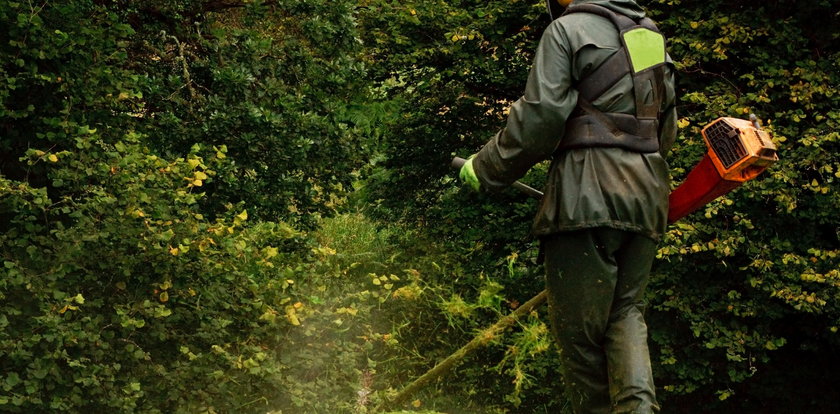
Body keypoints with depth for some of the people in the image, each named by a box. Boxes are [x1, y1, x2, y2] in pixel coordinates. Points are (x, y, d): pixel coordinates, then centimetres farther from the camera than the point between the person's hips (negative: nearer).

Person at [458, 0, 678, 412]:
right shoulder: (651, 34, 18)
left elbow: (539, 117, -11)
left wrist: (485, 169, 0)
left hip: (587, 196, -7)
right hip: (647, 195, 7)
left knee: (580, 326, 0)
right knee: (627, 309, 9)